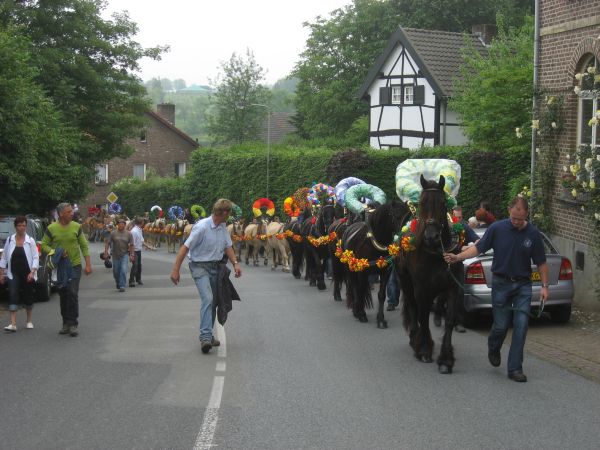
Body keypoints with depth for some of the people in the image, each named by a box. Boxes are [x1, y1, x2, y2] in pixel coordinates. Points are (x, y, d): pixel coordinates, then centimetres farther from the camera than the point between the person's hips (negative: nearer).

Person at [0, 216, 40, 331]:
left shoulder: (30, 241, -1)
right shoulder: (10, 240, 3)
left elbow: (35, 258, -3)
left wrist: (32, 272, -15)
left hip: (27, 274, 0)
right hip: (13, 274, 0)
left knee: (28, 297, 9)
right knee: (13, 296, -12)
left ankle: (29, 321, 26)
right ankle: (13, 323, -17)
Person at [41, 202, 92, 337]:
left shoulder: (76, 227, 0)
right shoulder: (51, 228, -3)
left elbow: (84, 246, 4)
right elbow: (44, 245, 2)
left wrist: (88, 264, -1)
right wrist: (55, 252, -16)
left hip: (75, 265, -1)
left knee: (73, 294, -10)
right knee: (63, 295, 8)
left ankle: (73, 324, -7)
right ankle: (66, 323, 19)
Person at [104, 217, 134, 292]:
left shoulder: (128, 234, 0)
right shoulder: (113, 233, 0)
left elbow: (131, 245, 2)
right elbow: (107, 243, 0)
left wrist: (131, 254, -4)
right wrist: (106, 251, -11)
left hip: (125, 254, -1)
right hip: (115, 255, 1)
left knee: (123, 270, -15)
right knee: (116, 271, 11)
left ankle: (122, 286, -12)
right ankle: (118, 283, 37)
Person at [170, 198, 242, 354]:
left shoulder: (223, 227, 5)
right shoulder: (202, 227, -19)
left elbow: (228, 246, 15)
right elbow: (185, 247, -18)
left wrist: (235, 263, -2)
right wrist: (175, 270, -21)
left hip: (215, 267, 8)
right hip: (200, 266, -8)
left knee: (213, 302, 11)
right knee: (207, 299, -22)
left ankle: (208, 335, 22)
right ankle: (205, 337, -27)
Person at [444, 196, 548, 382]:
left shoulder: (533, 234, -4)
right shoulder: (497, 228, -7)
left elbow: (541, 262, 2)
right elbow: (478, 247, -2)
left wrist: (544, 286, -2)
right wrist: (457, 257, -13)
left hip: (523, 285, 1)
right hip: (501, 283, -1)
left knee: (521, 326, -5)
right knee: (501, 325, 3)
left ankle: (515, 368, 2)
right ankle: (493, 349, 36)